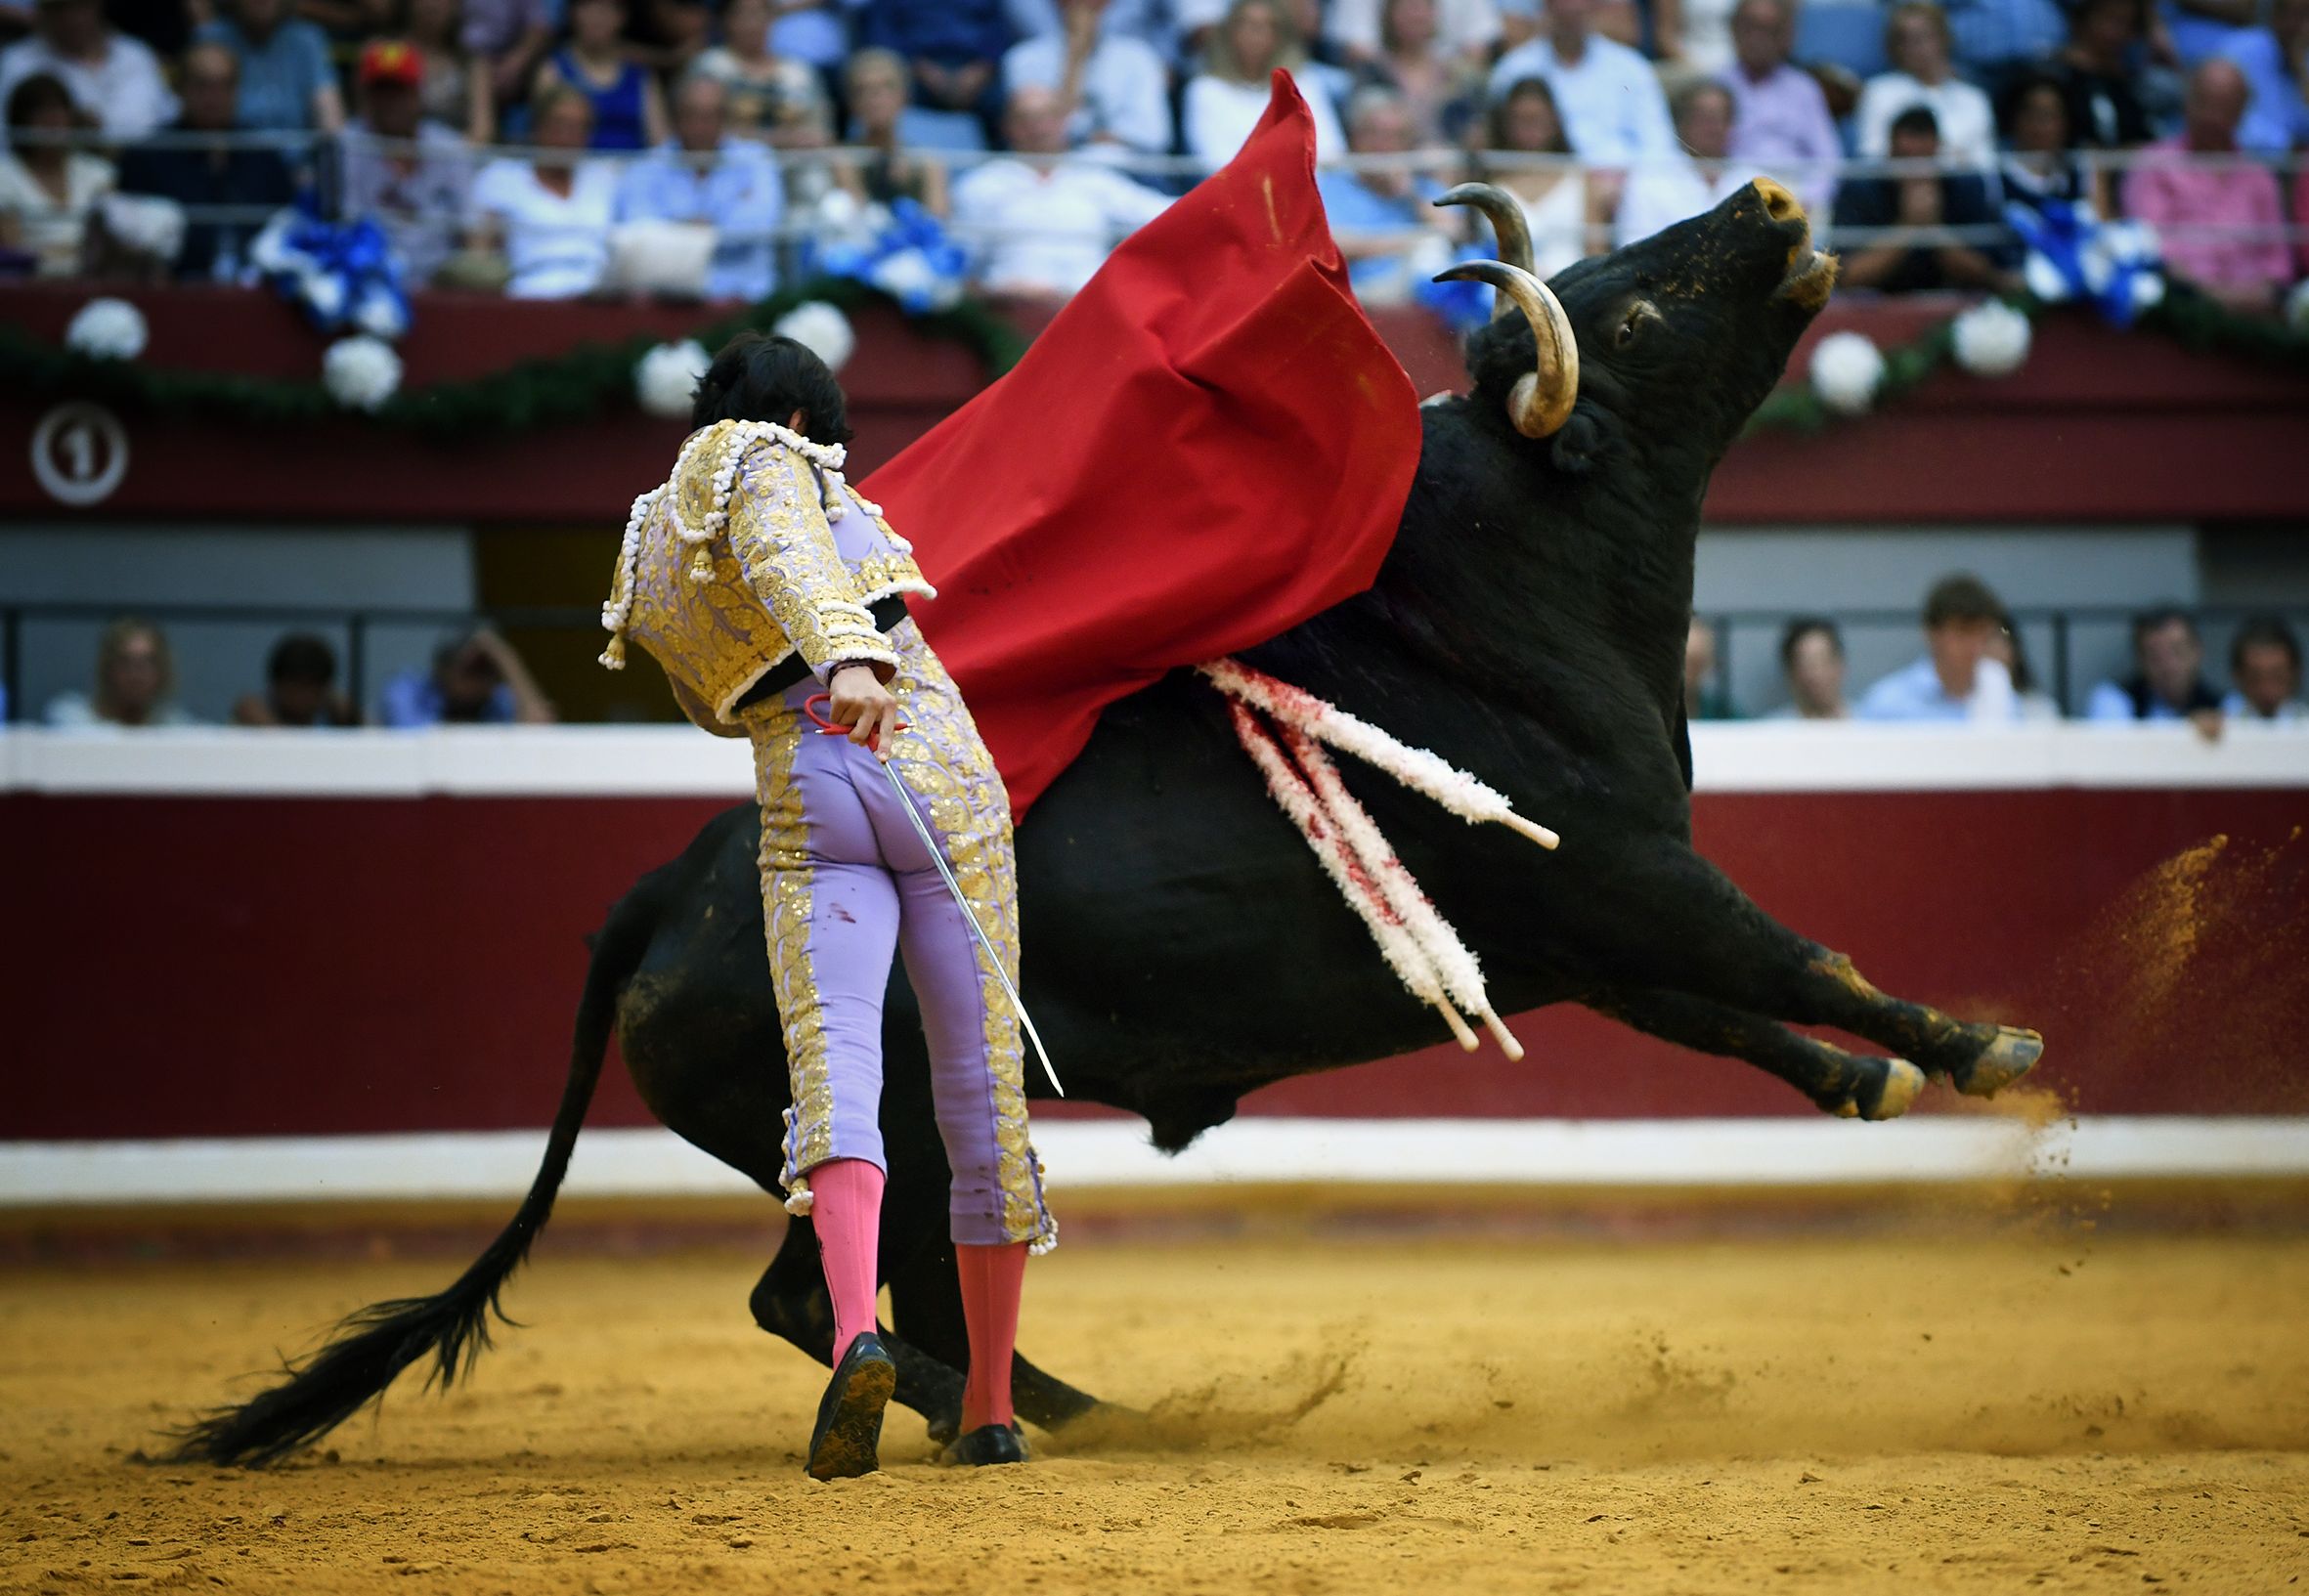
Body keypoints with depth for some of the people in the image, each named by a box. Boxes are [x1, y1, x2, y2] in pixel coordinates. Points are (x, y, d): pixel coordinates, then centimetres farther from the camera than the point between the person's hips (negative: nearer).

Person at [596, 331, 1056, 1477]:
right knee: (981, 1082, 7)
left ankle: (855, 1336, -42)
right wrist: (848, 659, -37)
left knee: (833, 1071, -12)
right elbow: (783, 555, -20)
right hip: (933, 768, -3)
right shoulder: (770, 466, 4)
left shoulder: (648, 559, 21)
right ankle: (988, 1407, 12)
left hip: (802, 807, 3)